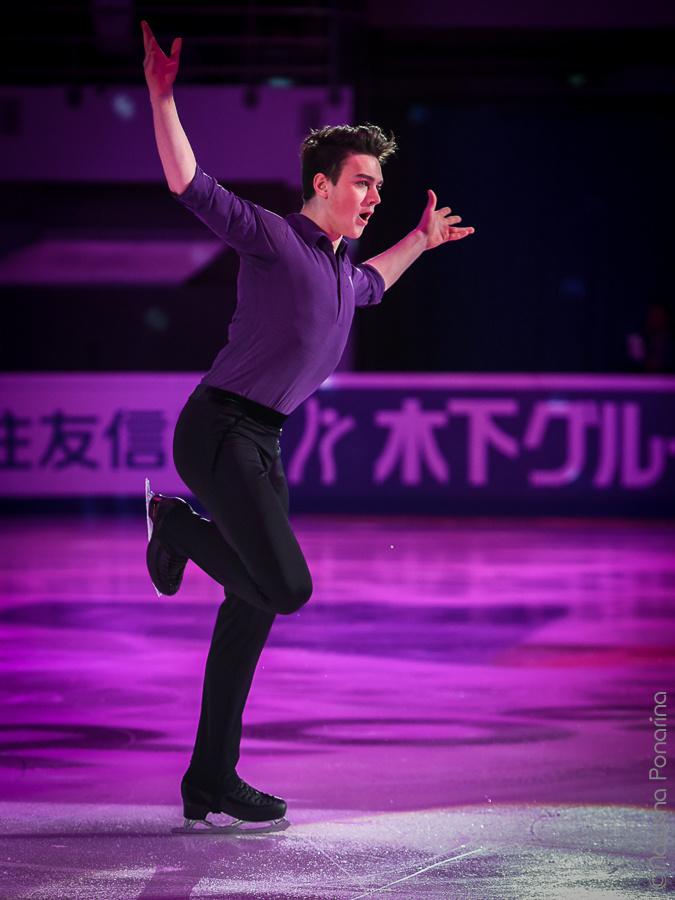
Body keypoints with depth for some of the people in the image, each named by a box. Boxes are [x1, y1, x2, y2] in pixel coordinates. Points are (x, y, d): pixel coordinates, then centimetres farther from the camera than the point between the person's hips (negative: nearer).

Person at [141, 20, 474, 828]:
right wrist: (162, 96, -29)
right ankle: (178, 525, 8)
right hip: (220, 430, -9)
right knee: (287, 588, -19)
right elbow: (191, 186, -19)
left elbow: (368, 287, 45)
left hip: (262, 443, 9)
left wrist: (421, 240, 48)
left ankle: (211, 778, 10)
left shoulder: (337, 267, 19)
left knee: (253, 605, 6)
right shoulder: (270, 236, -7)